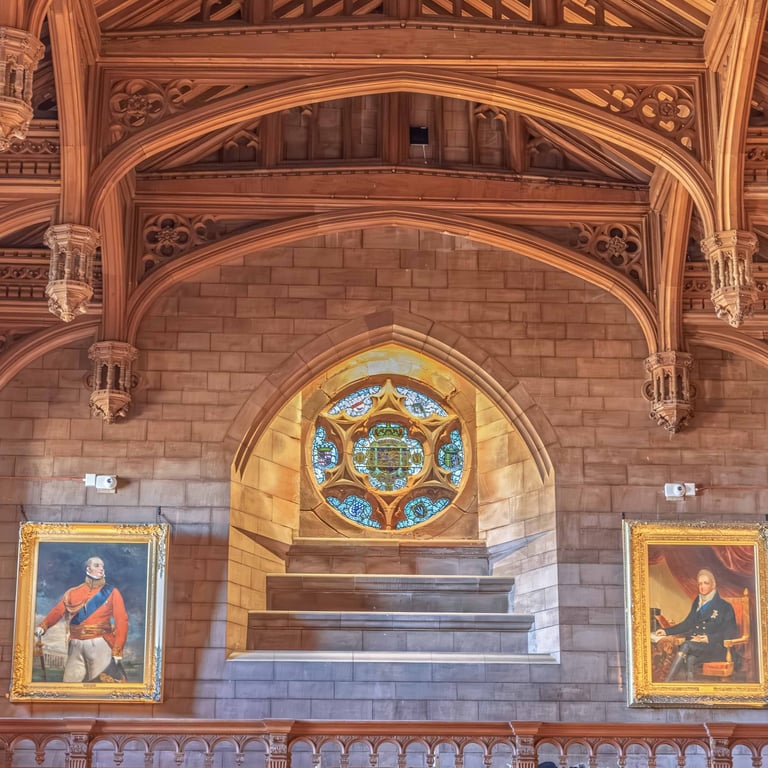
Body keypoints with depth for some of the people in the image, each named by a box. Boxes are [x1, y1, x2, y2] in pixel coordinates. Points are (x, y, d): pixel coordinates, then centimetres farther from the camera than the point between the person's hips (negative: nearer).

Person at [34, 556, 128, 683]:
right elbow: (57, 611, -1)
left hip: (99, 645, -3)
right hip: (76, 645, 3)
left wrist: (117, 650, -10)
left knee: (102, 682, -6)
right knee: (70, 681, 5)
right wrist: (43, 626, -21)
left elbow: (121, 621, -2)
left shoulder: (111, 592, 4)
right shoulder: (73, 593, 12)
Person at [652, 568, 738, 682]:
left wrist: (709, 638, -15)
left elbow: (730, 633, -1)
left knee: (686, 645, -35)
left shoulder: (725, 607, 5)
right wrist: (666, 631, 14)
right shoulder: (697, 602, 22)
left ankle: (666, 684, -40)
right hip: (694, 644, 5)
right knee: (690, 660, -35)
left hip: (714, 646, -4)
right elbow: (688, 623, 26)